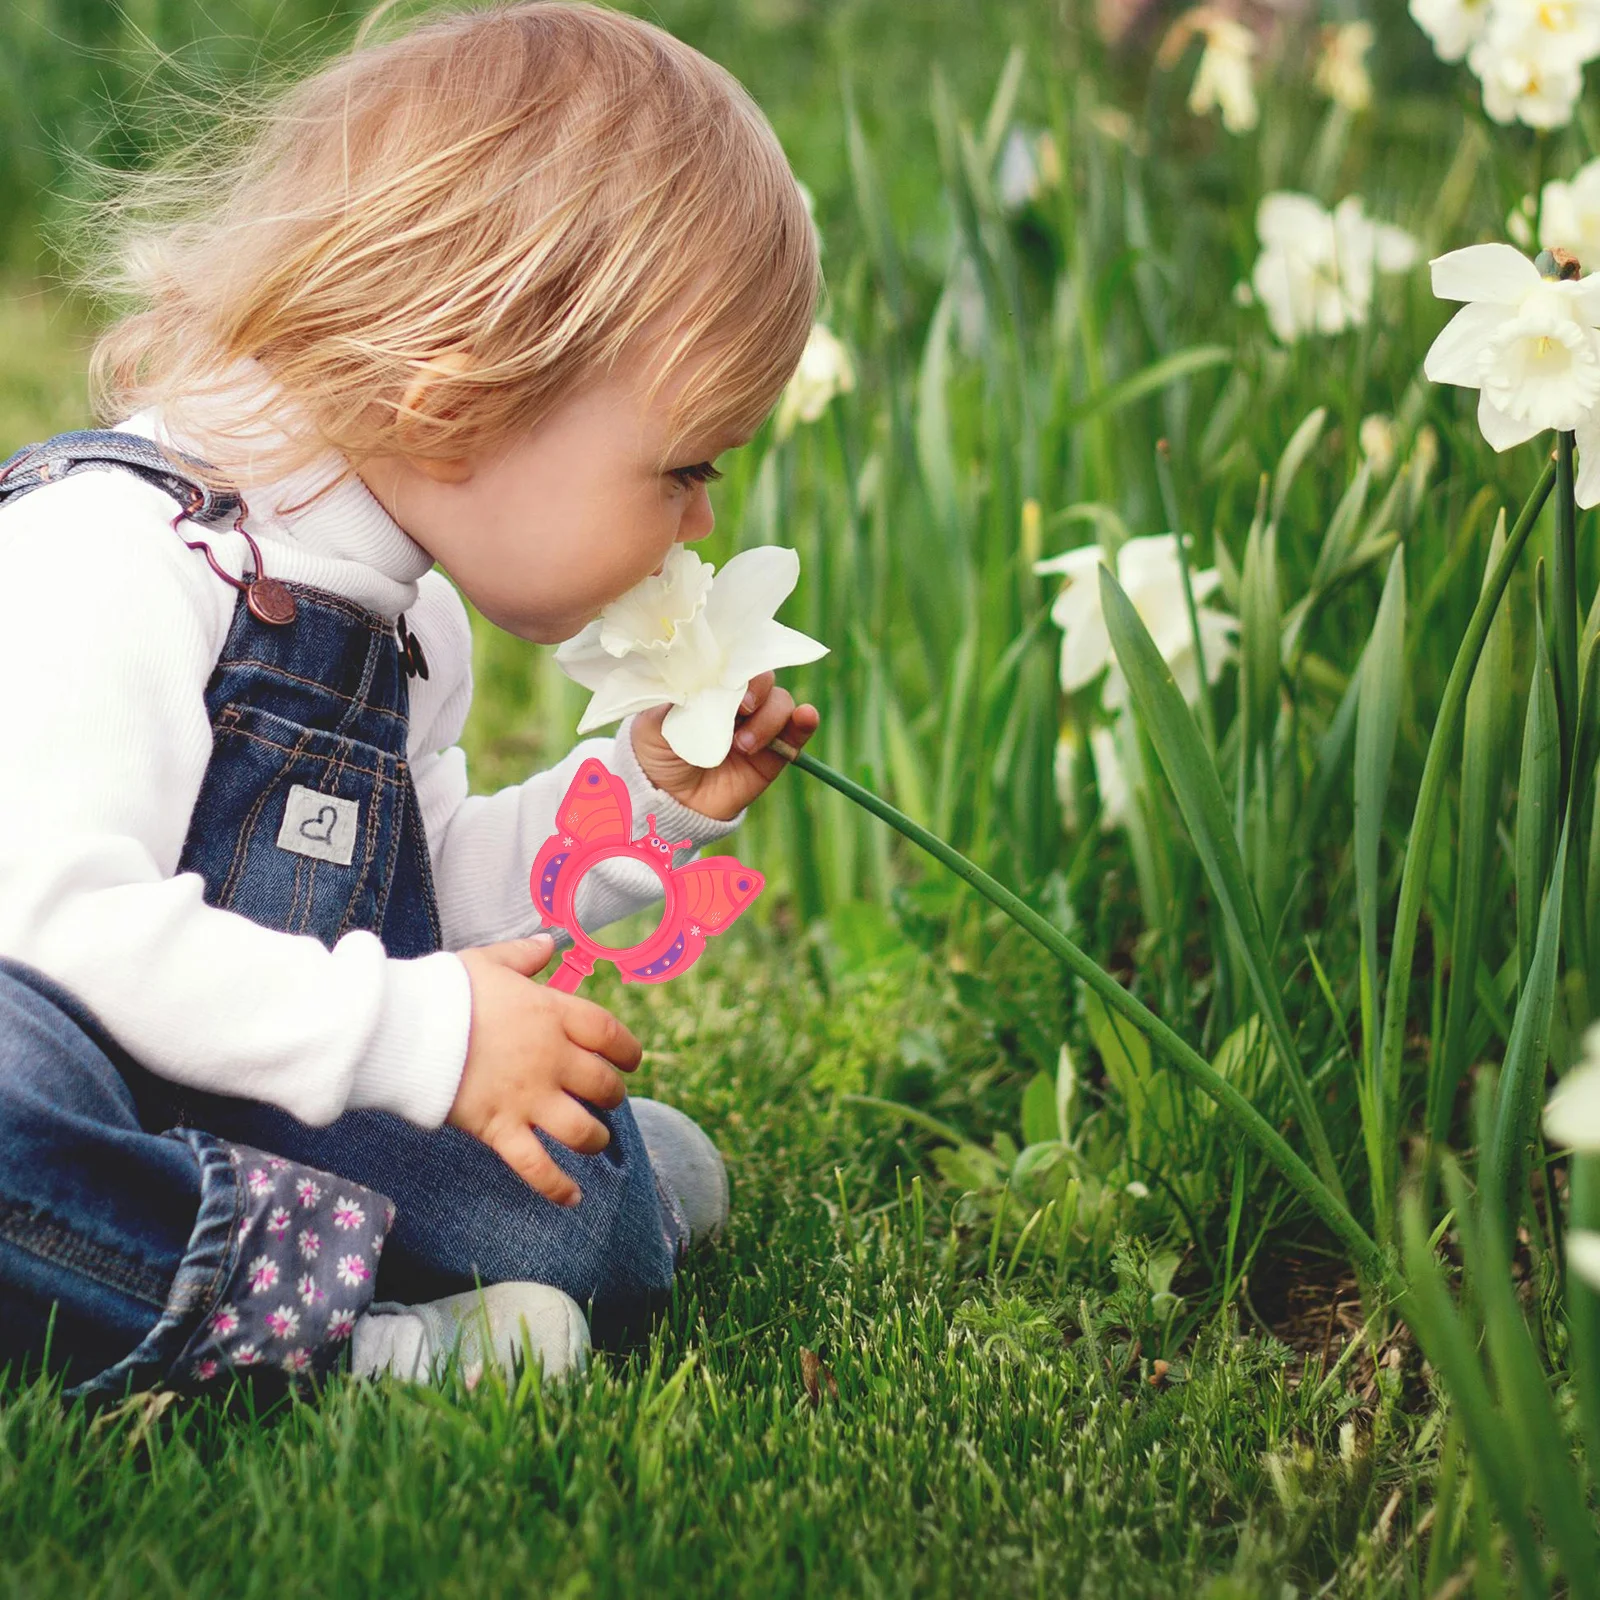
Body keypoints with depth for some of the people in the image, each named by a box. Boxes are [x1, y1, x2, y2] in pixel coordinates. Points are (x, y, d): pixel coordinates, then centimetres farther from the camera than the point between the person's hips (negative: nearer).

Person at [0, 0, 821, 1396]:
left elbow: (425, 903, 24)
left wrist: (639, 801, 11)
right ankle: (306, 1297, -30)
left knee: (585, 1213, -13)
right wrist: (414, 1033, -27)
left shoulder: (408, 620, 12)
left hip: (242, 1109, 8)